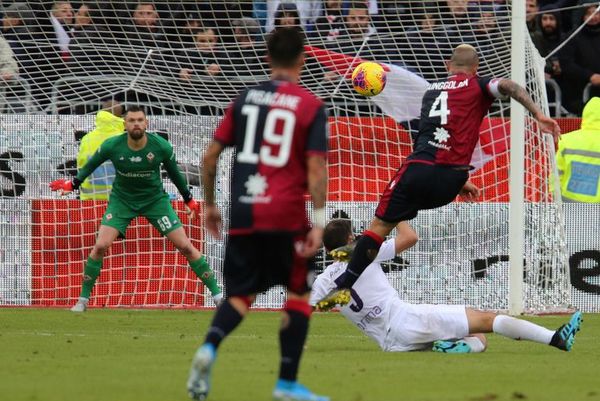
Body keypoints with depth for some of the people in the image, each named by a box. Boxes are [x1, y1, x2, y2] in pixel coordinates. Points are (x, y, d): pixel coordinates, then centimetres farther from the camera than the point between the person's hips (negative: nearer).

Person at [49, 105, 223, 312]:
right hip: (122, 199, 0)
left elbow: (174, 172, 0)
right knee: (101, 246, -15)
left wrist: (189, 199, 10)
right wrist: (72, 184, 6)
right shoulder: (112, 146, -20)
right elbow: (91, 164, 1)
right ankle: (83, 300, -1)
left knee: (185, 246, -4)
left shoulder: (161, 147, -19)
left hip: (155, 199, 0)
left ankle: (217, 295, 5)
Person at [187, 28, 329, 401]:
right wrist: (319, 223, -9)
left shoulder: (245, 98, 10)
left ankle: (209, 347, -17)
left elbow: (211, 155, 9)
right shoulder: (312, 106, -1)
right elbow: (316, 168, -9)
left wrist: (209, 205, 20)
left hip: (244, 214, 3)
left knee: (241, 294, 13)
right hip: (287, 216, -3)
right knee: (299, 294, 12)